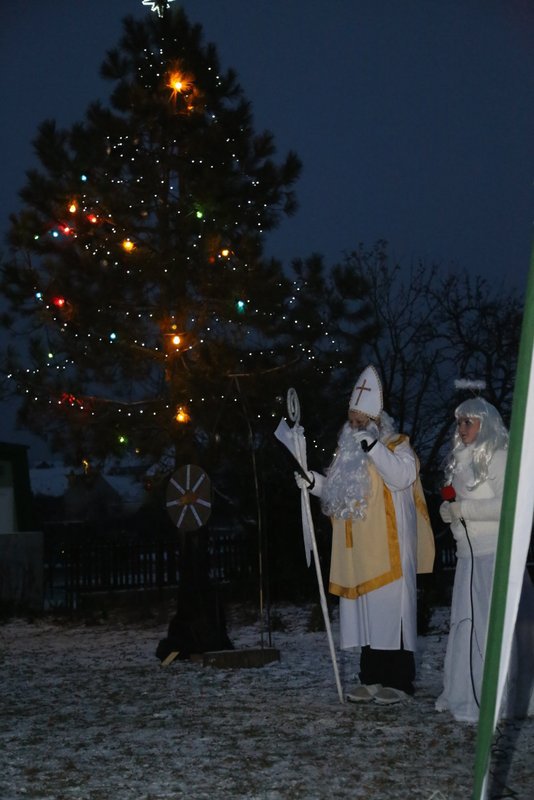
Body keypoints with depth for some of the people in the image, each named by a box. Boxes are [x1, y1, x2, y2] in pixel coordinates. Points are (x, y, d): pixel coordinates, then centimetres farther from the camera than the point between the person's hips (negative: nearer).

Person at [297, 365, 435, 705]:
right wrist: (315, 482, 9)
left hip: (387, 550, -7)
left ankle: (398, 681, -1)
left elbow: (402, 476, -22)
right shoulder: (349, 450, 17)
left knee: (390, 610, -6)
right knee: (365, 612, 9)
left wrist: (373, 447, -27)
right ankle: (372, 679, 16)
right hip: (358, 554, 7)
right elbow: (337, 491, 27)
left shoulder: (396, 446, -3)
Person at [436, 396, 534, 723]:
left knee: (490, 624, -8)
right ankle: (465, 694, 14)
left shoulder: (499, 458, -8)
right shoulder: (463, 461, 16)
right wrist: (448, 510, 4)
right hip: (469, 553, 8)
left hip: (495, 554, -8)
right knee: (465, 623, 7)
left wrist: (464, 508, -16)